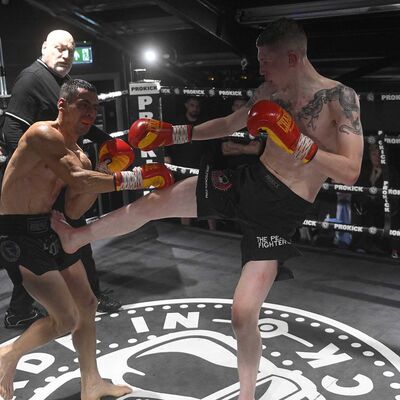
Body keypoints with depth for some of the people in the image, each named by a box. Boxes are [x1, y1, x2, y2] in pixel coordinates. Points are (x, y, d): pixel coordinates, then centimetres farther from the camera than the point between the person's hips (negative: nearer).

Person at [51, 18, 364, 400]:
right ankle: (76, 236, 30)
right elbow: (228, 124, 19)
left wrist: (297, 143, -28)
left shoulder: (340, 98, -14)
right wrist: (174, 133, 14)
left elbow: (350, 172, -21)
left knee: (243, 312, -11)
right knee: (154, 202, 5)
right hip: (247, 179, 6)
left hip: (279, 210, -6)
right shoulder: (270, 92, 4)